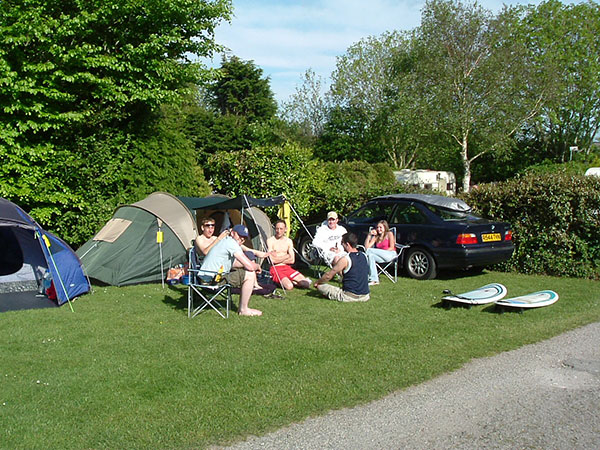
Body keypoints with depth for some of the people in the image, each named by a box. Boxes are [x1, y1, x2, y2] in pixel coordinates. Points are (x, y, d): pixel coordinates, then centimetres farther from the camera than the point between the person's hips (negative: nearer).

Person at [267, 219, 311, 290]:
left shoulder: (288, 241, 9)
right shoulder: (270, 240, -5)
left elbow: (292, 260, 3)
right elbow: (272, 260, -14)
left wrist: (278, 259, -6)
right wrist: (287, 256, -3)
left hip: (287, 267, 4)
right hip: (275, 268, -4)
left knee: (306, 283, -14)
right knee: (289, 287, -29)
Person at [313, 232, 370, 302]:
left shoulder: (345, 259, -17)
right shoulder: (364, 256, 3)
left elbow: (328, 276, -8)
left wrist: (317, 282, 10)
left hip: (350, 296, -6)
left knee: (320, 286, -1)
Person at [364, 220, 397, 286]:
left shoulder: (389, 234, 7)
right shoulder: (376, 237, 20)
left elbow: (392, 248, -3)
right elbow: (366, 247, 7)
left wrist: (382, 252, -12)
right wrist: (369, 235, 4)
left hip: (390, 255, -5)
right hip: (380, 257, 5)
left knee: (369, 250, -24)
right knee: (370, 256, -31)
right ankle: (374, 280, -39)